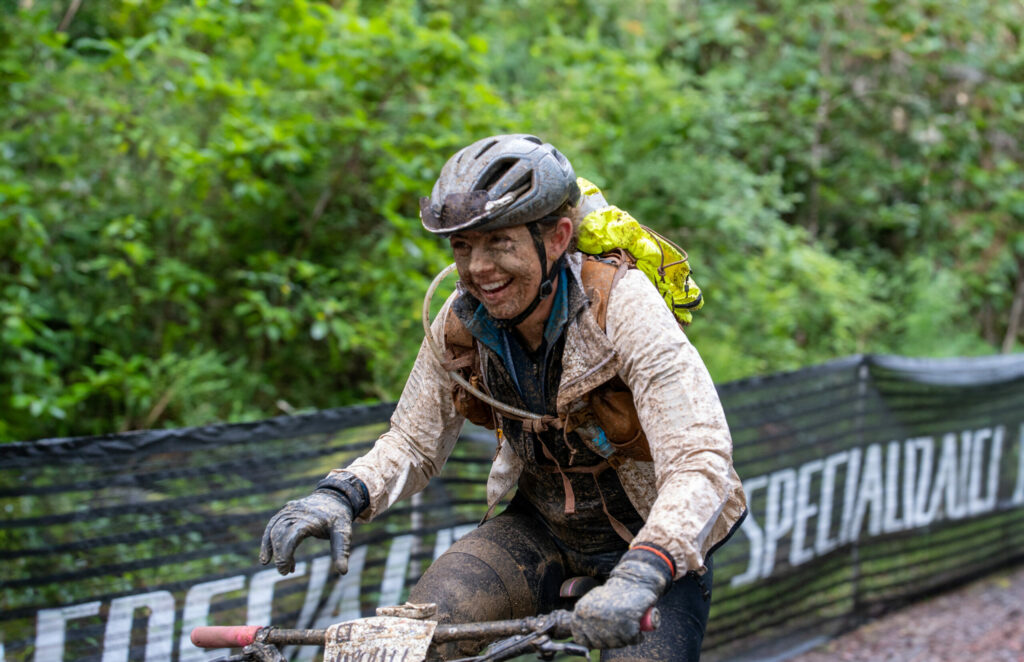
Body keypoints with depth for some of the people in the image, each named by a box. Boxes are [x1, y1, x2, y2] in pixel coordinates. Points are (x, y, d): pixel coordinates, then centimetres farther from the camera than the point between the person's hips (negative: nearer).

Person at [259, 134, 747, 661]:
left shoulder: (624, 309, -26)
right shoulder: (462, 323, -12)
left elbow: (700, 462, -34)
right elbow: (412, 441, -1)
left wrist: (638, 578, -51)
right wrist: (341, 496, -24)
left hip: (653, 542, -3)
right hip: (541, 524, 3)